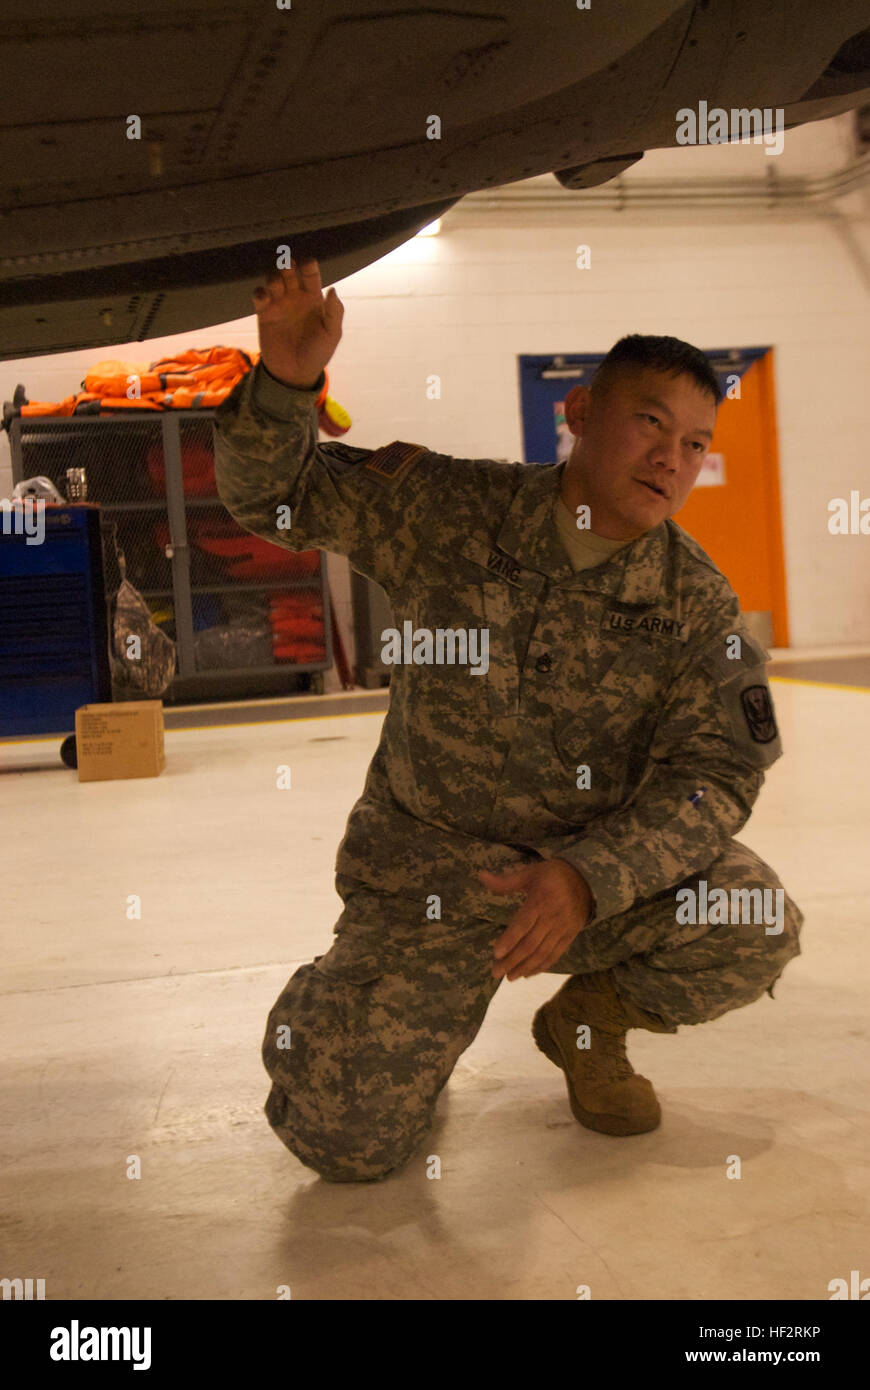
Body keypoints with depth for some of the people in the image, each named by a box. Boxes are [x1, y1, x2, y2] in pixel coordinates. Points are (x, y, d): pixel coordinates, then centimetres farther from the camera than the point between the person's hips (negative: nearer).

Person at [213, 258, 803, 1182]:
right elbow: (274, 495, -3)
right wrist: (285, 382, -26)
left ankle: (586, 1019, 9)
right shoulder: (449, 509, -9)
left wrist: (590, 877, -32)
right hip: (426, 862, -2)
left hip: (601, 858, 2)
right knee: (345, 1139, -12)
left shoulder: (697, 605, -8)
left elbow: (718, 772, -15)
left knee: (755, 931, -24)